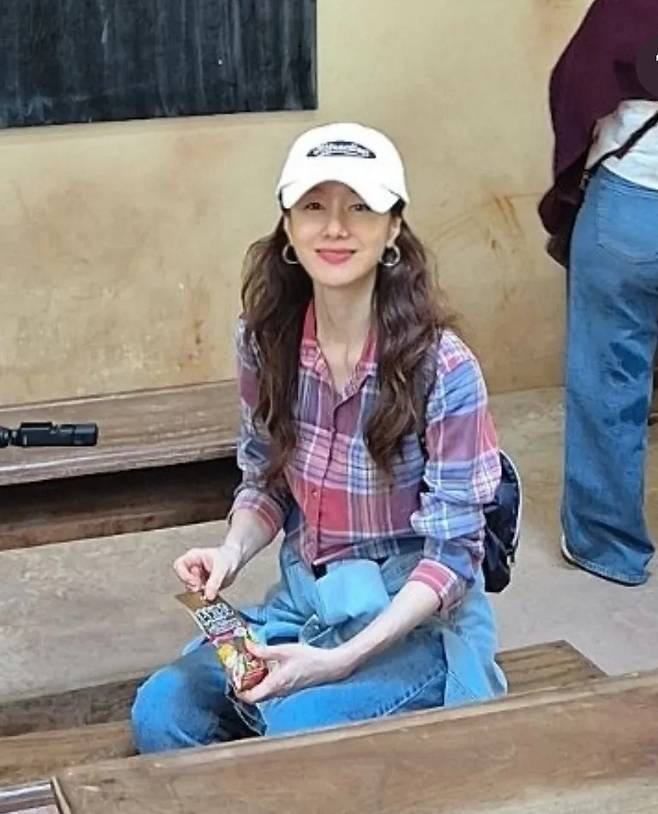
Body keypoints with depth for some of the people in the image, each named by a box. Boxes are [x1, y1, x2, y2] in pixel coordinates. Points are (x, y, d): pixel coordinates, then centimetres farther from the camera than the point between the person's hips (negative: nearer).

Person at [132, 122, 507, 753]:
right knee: (159, 715, -16)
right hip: (303, 601, 5)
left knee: (297, 728, -29)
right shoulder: (267, 339, -4)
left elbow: (453, 553, -16)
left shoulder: (441, 367, -19)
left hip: (414, 617, -4)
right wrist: (231, 553, -14)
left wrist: (341, 659, -26)